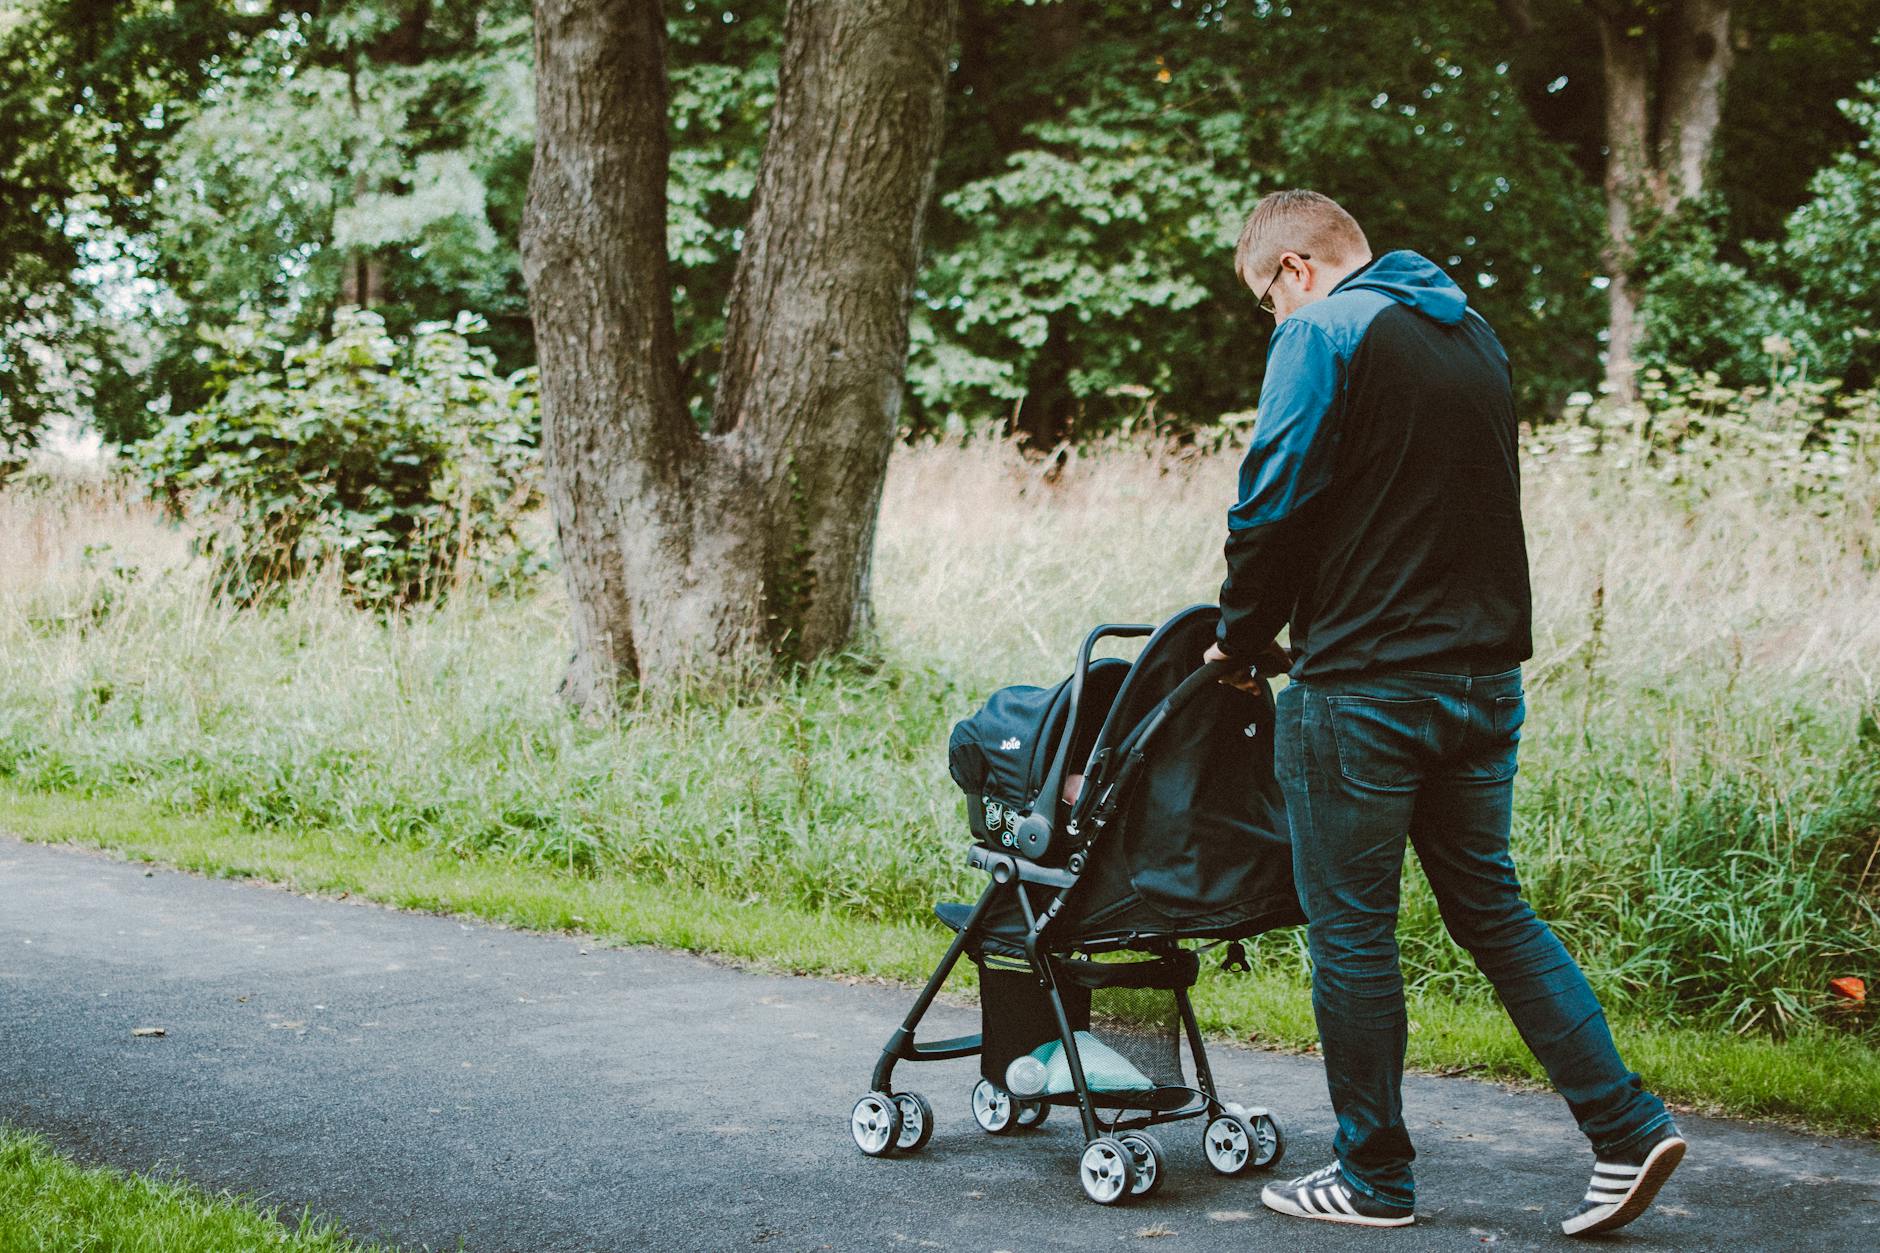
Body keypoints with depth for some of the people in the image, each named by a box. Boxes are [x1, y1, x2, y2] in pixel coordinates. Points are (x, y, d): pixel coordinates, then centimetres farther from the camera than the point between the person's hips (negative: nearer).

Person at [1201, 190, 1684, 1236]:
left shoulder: (1325, 332, -9)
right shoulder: (1474, 333, 16)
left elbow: (1273, 508, -13)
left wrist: (1244, 638, 2)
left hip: (1363, 689, -8)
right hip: (1488, 676, 8)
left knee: (1352, 933, 4)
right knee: (1492, 907, 16)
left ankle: (1374, 1179, 13)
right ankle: (1628, 1128, 9)